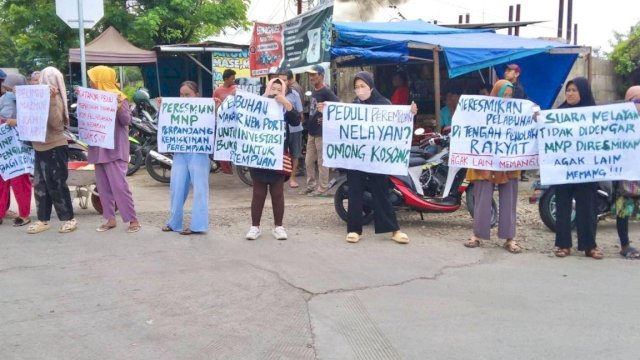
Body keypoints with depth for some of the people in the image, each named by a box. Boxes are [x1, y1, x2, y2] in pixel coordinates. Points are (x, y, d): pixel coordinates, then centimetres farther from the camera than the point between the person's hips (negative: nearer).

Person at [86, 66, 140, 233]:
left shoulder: (118, 97, -9)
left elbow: (127, 121, -15)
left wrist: (119, 108, -32)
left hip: (114, 148, -8)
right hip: (99, 148, 8)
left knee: (119, 185, -9)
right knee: (103, 186, 9)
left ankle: (133, 220, -1)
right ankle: (110, 218, 17)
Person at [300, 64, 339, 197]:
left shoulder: (326, 92, -14)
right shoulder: (314, 92, 14)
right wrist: (310, 125, 14)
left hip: (322, 132, -9)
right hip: (312, 132, 9)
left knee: (322, 161, -2)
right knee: (308, 161, 14)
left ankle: (322, 189, 5)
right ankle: (311, 185, 24)